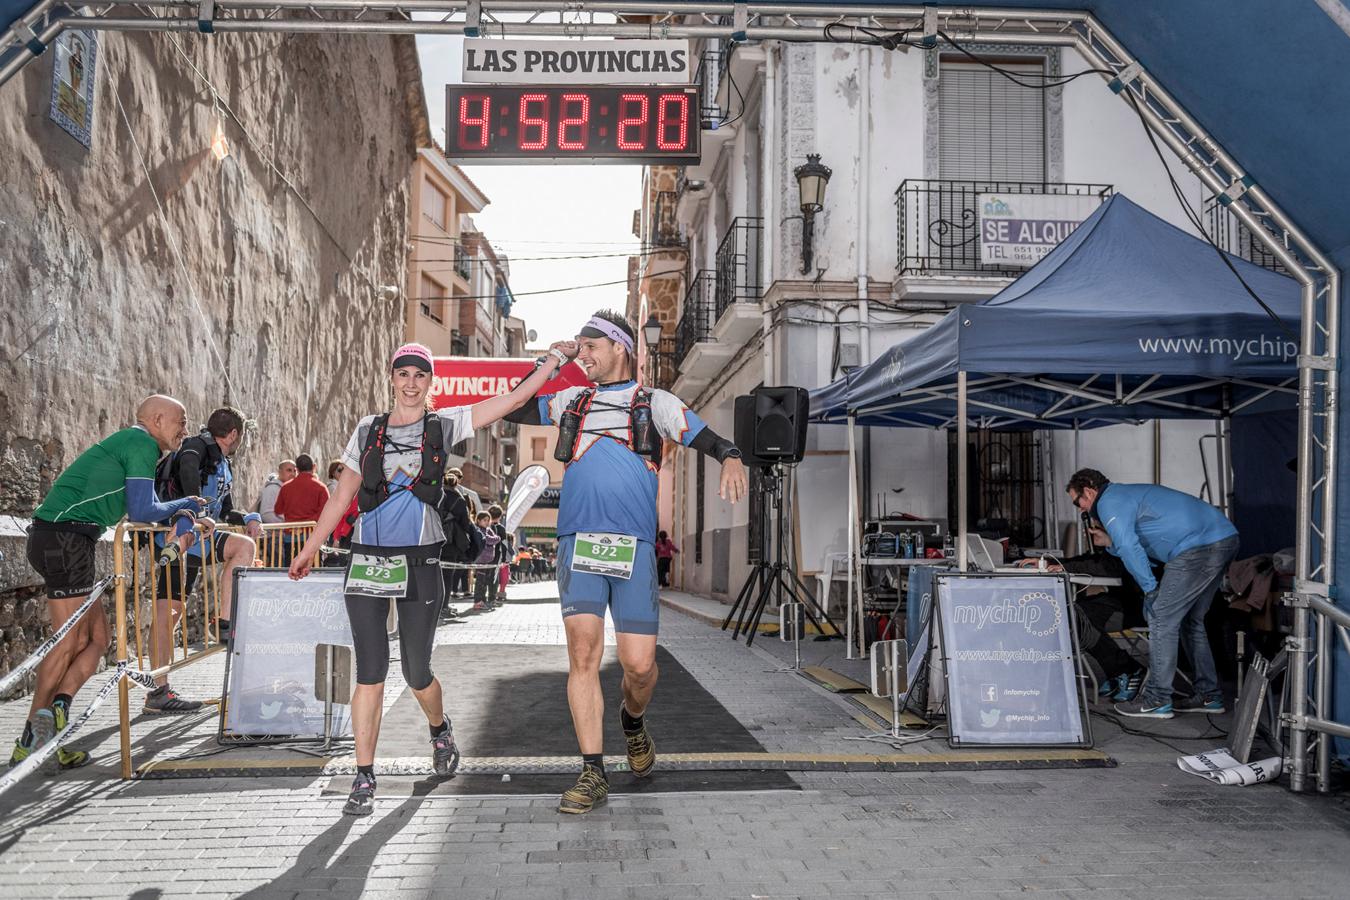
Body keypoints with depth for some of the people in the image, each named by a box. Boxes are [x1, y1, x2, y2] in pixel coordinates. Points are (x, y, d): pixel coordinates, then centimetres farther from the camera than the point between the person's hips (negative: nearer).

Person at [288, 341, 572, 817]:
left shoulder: (445, 425, 5)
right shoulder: (368, 430, 9)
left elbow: (513, 398, 1)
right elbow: (342, 495, 14)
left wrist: (554, 359, -2)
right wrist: (309, 549, 14)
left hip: (419, 563, -1)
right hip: (367, 562, 1)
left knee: (416, 673, 6)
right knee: (370, 671, -4)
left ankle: (439, 728, 38)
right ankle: (364, 778, 5)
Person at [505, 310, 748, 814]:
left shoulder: (654, 404, 12)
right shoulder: (570, 402, 21)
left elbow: (705, 438, 1)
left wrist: (731, 458, -19)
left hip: (634, 546, -2)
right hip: (578, 542, 2)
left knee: (639, 663, -5)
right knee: (583, 651, -10)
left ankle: (633, 720, 30)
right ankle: (592, 774, -2)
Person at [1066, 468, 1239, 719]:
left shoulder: (1109, 502, -4)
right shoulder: (1127, 494, 27)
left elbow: (1129, 548, -16)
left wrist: (1150, 589, -11)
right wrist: (1109, 542, 21)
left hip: (1199, 548, -10)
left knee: (1161, 618, -5)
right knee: (1191, 620, 19)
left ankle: (1156, 700, -2)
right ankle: (1208, 695, 24)